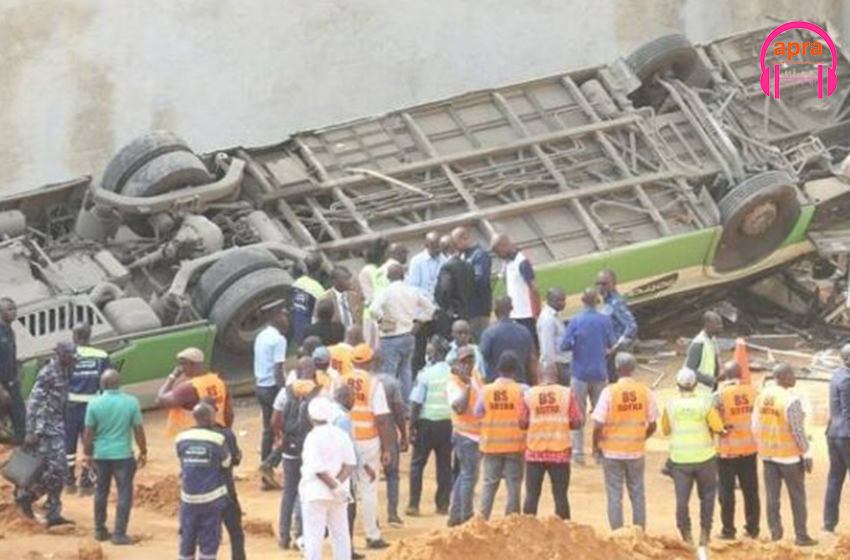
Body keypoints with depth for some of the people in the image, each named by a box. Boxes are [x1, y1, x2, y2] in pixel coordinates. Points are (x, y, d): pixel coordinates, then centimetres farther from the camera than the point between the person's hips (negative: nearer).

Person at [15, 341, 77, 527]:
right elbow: (33, 403, -17)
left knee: (59, 471, 6)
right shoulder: (47, 374, -14)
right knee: (52, 470, -10)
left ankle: (54, 515, 10)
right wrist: (31, 433, -21)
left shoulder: (63, 373, 11)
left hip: (57, 430, 9)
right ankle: (24, 495, 10)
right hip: (44, 429, -9)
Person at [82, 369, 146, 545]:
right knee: (124, 493, 5)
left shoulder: (95, 403, -7)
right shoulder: (131, 402, -9)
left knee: (101, 491, 17)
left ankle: (100, 530, 25)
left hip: (101, 454, 2)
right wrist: (143, 452, 6)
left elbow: (89, 432, -2)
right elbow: (138, 430, -5)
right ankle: (119, 534, 2)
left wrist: (87, 453, 11)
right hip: (123, 454, -2)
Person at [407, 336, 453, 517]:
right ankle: (443, 504, 14)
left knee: (417, 464, 7)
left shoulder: (426, 374, -13)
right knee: (445, 464, 12)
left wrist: (412, 426, -4)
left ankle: (414, 505, 4)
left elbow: (417, 402, -12)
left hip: (428, 422, -3)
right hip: (448, 422, 3)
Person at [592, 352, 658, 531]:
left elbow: (598, 425, -15)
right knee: (637, 493, 13)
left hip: (612, 451, -3)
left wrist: (596, 446, 1)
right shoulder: (645, 391, -5)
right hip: (637, 450, 3)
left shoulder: (609, 392, -14)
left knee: (615, 495, 6)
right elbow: (653, 425, 1)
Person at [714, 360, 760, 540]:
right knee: (751, 490, 12)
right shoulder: (752, 392, -1)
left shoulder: (720, 395, -13)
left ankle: (728, 530, 9)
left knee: (726, 492, 6)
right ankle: (753, 529, 17)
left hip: (727, 449, -4)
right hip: (750, 448, 4)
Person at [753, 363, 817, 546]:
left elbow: (755, 426, 7)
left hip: (767, 454, 6)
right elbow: (798, 431, -18)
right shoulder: (791, 400, -18)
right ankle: (801, 536, 7)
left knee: (772, 495, 9)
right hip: (789, 455, -6)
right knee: (797, 496, 4)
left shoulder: (762, 395, 3)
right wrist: (806, 454, -11)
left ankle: (775, 532, 13)